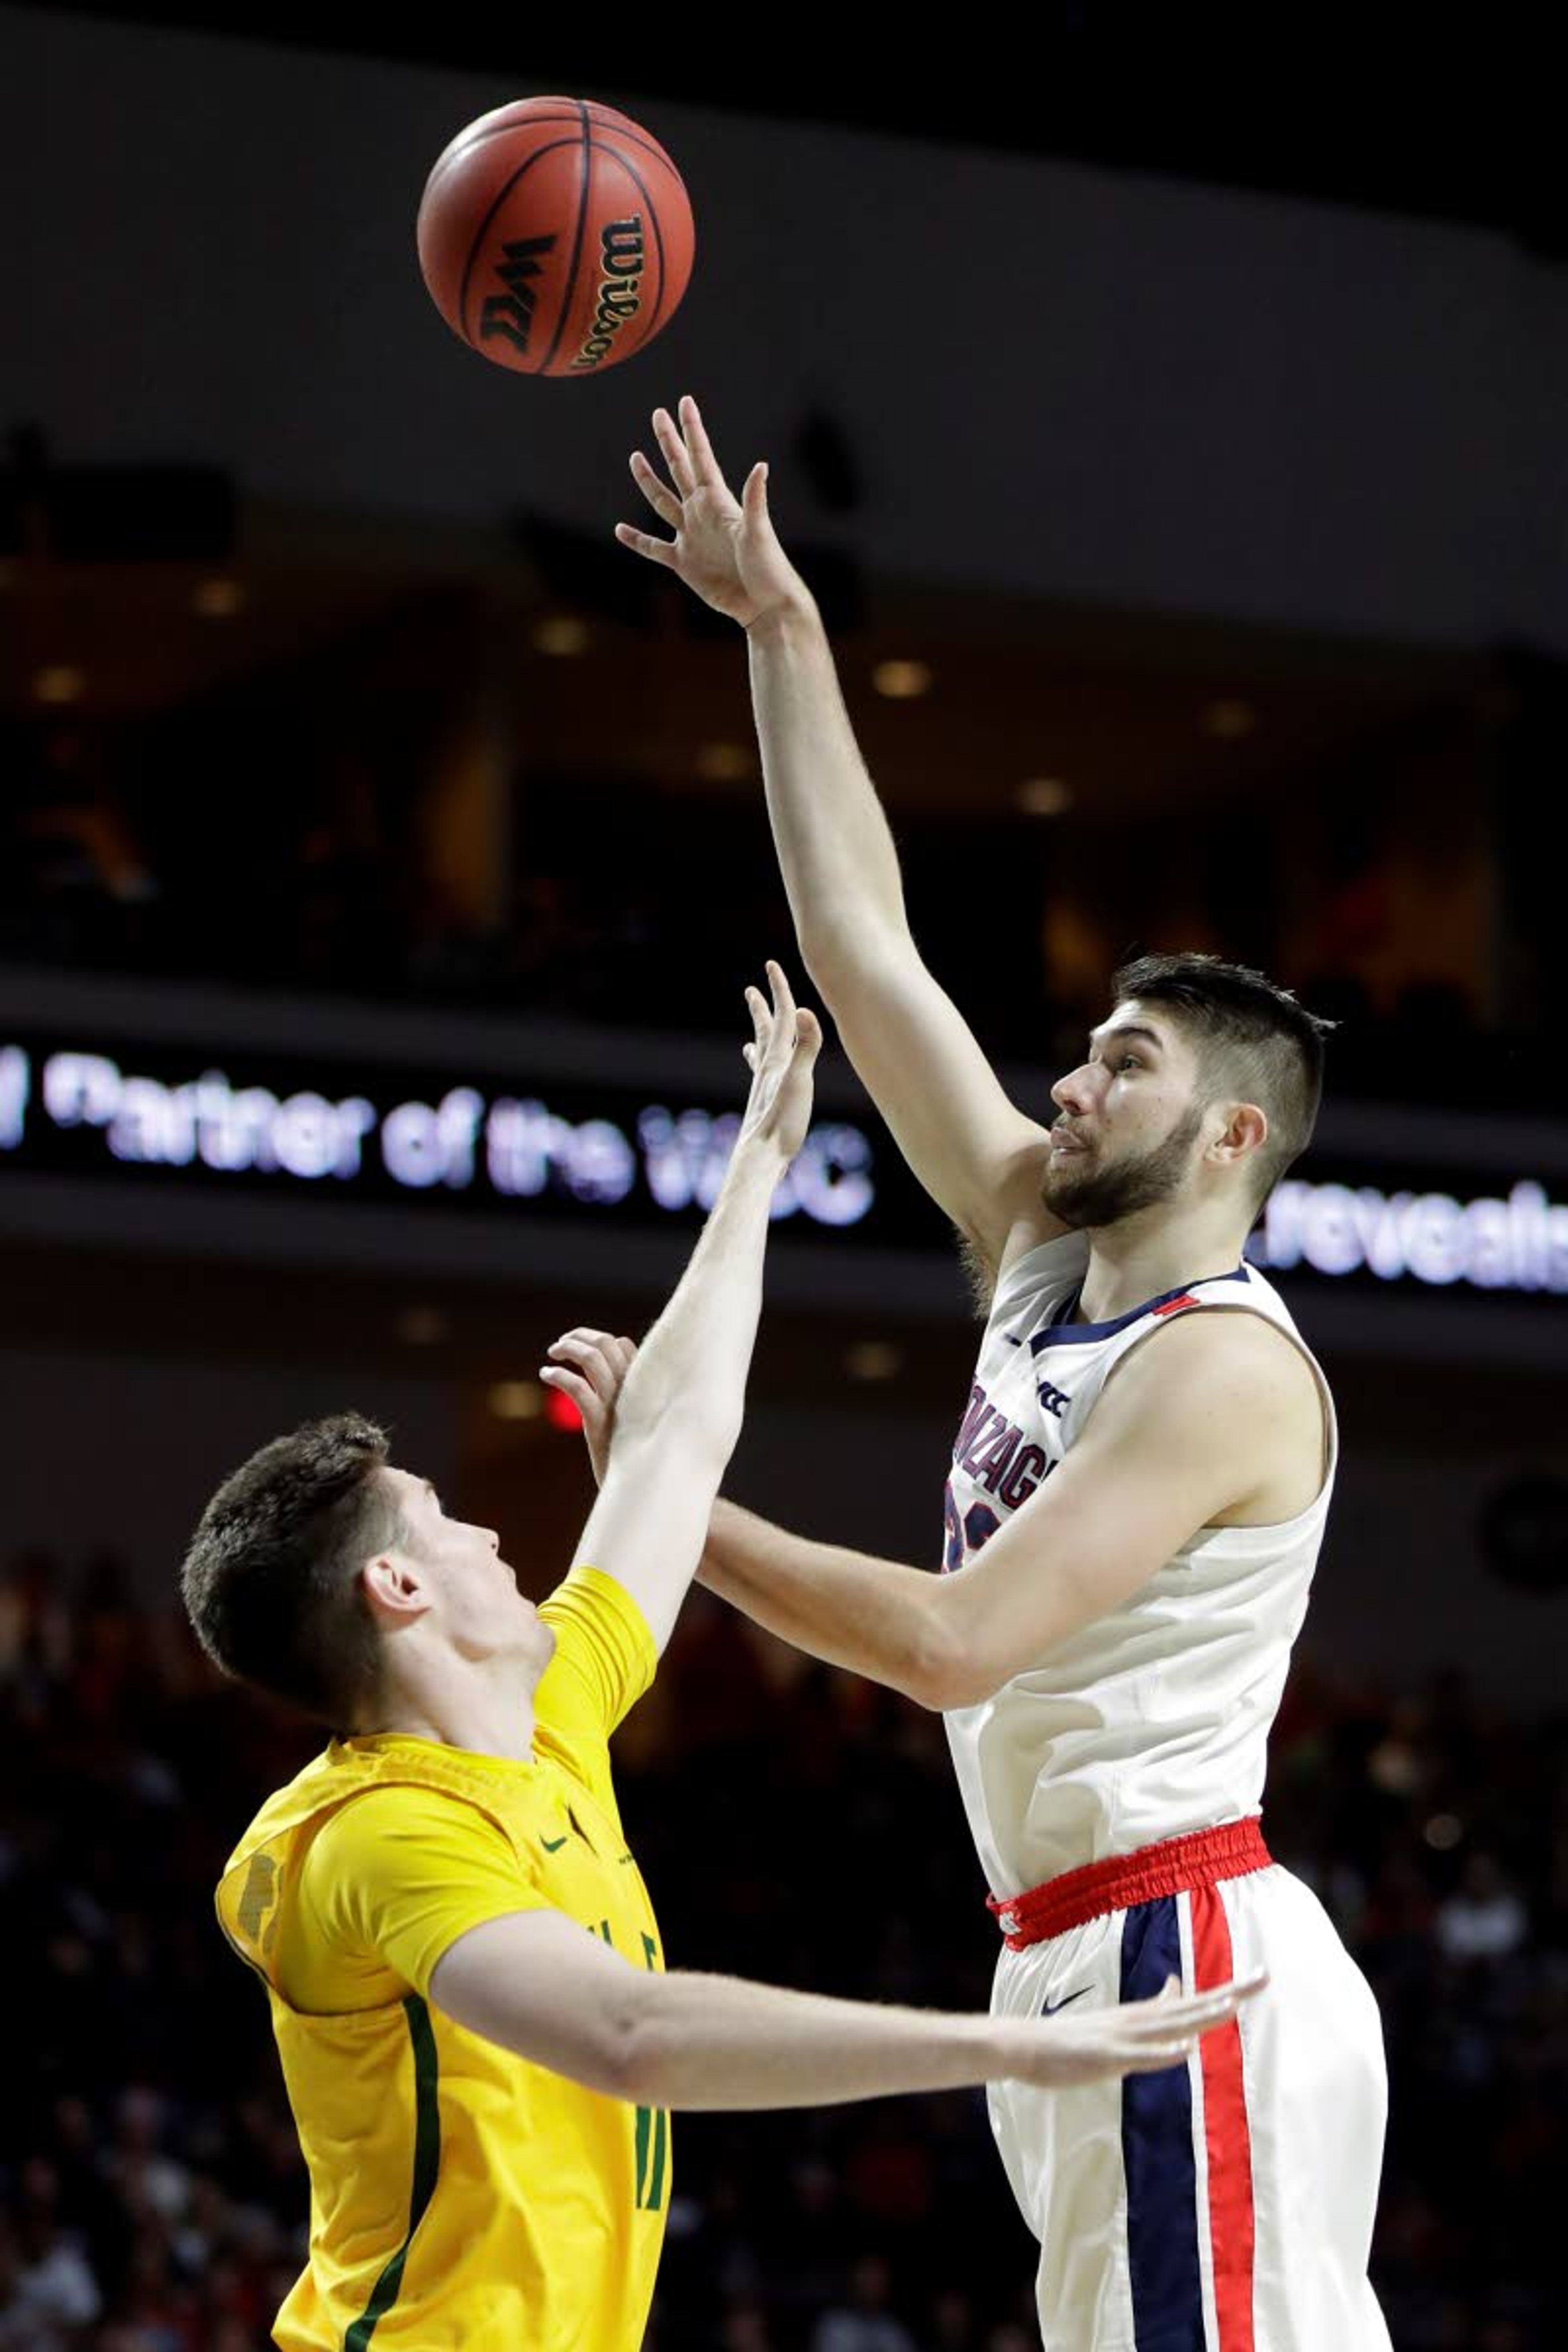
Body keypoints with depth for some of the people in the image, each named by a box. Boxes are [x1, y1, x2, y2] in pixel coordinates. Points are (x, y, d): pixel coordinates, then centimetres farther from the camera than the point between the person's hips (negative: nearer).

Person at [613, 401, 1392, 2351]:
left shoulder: (1225, 1365, -11)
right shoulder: (1046, 1254, 13)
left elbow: (955, 1641, -20)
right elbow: (863, 947, 15)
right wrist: (780, 629, 15)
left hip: (1184, 1961, -9)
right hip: (1089, 1958, 9)